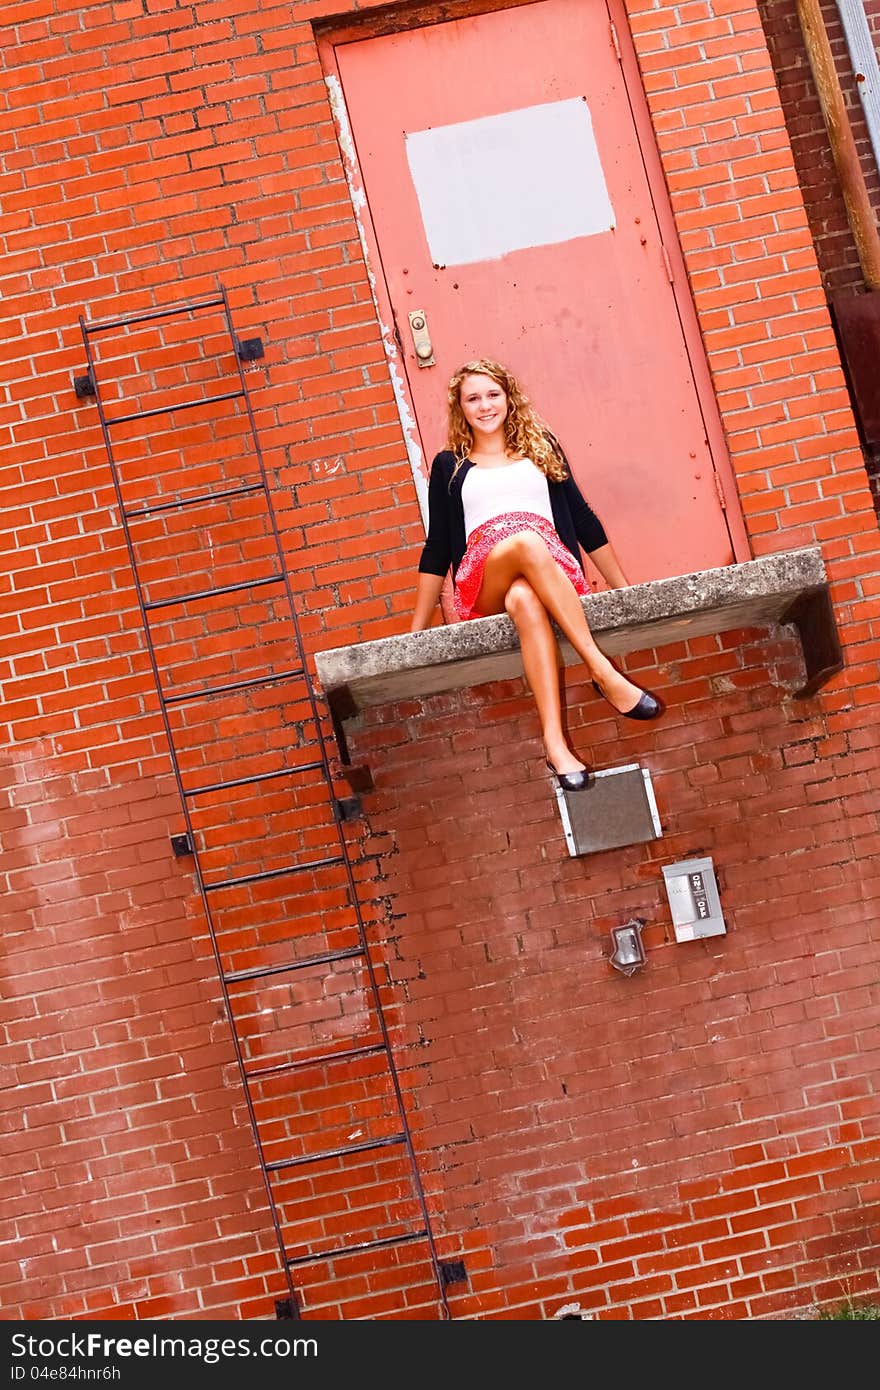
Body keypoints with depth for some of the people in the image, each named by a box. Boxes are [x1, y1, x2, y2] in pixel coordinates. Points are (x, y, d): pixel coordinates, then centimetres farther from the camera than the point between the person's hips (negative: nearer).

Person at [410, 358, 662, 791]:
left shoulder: (540, 447, 23)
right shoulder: (449, 465, 21)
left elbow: (583, 520, 21)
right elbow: (437, 549, 18)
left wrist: (626, 590, 16)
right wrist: (417, 630, 13)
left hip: (554, 568, 1)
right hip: (484, 582, -1)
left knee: (525, 600, -39)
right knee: (527, 542, -38)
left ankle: (554, 742, -53)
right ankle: (603, 671, -47)